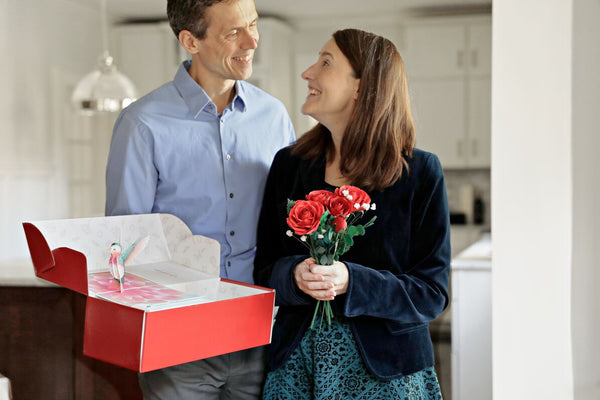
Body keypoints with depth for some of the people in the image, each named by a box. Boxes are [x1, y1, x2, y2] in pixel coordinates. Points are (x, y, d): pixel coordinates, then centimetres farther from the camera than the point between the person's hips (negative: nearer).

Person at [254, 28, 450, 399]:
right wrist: (295, 275, -18)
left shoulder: (420, 173, -7)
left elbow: (431, 293, -9)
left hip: (384, 369, -2)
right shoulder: (288, 164, 3)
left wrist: (350, 282, -23)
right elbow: (265, 269, 4)